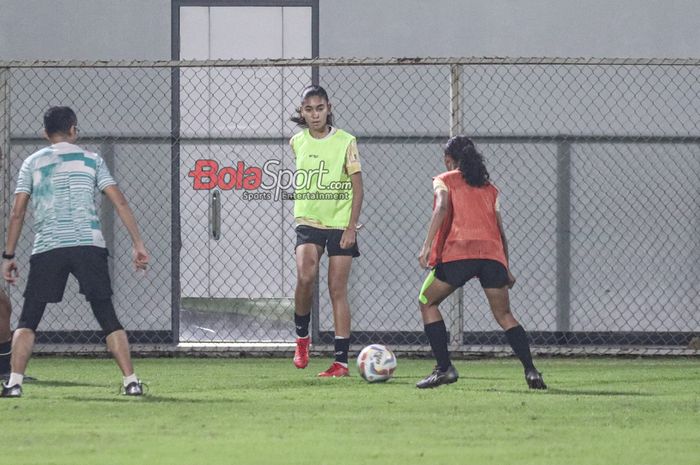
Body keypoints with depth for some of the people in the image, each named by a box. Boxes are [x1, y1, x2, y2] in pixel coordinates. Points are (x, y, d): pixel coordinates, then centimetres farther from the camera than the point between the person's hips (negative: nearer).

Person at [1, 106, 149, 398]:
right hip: (89, 245, 0)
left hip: (47, 248, 0)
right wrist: (138, 245, 6)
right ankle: (131, 381, -1)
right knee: (108, 318, 5)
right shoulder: (91, 160, 11)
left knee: (28, 320, 6)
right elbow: (119, 202, 4)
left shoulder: (32, 163, 12)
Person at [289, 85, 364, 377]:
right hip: (308, 222, 2)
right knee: (305, 276, -23)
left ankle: (341, 361, 0)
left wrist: (351, 227, -12)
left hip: (340, 224, -2)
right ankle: (302, 336, -1)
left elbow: (357, 187, -5)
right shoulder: (297, 143, 5)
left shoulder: (345, 142, -6)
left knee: (338, 290, -2)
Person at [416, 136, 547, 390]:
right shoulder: (489, 188, 26)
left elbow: (442, 208, -6)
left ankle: (444, 367, 4)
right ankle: (531, 371, -2)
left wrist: (427, 246, -13)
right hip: (493, 254, 4)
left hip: (458, 252, -4)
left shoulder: (444, 180, 15)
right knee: (504, 314, 15)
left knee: (427, 302, 15)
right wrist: (506, 270, 25)